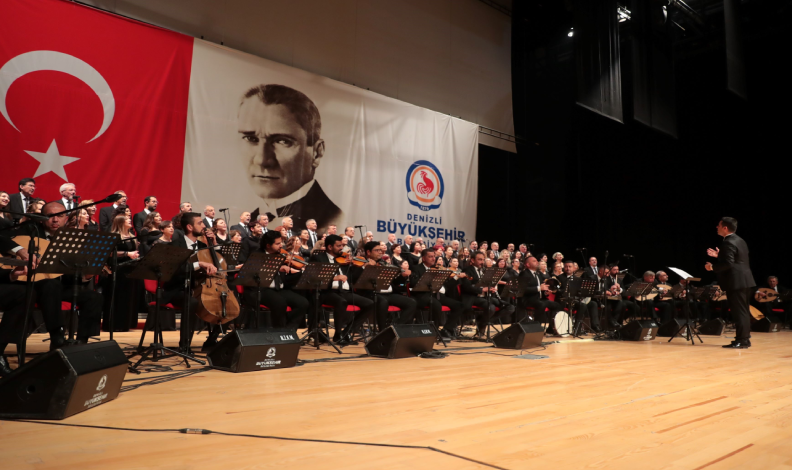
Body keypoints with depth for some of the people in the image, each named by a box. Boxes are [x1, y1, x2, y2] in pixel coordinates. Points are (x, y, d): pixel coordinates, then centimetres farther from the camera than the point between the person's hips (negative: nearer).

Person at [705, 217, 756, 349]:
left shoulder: (728, 243, -16)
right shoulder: (739, 240, 16)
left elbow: (728, 263, -24)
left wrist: (713, 267, -13)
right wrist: (719, 255, 20)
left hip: (737, 282, -10)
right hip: (745, 281, 10)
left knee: (739, 312, -7)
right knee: (744, 311, 14)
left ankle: (742, 340, -4)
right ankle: (745, 339, 20)